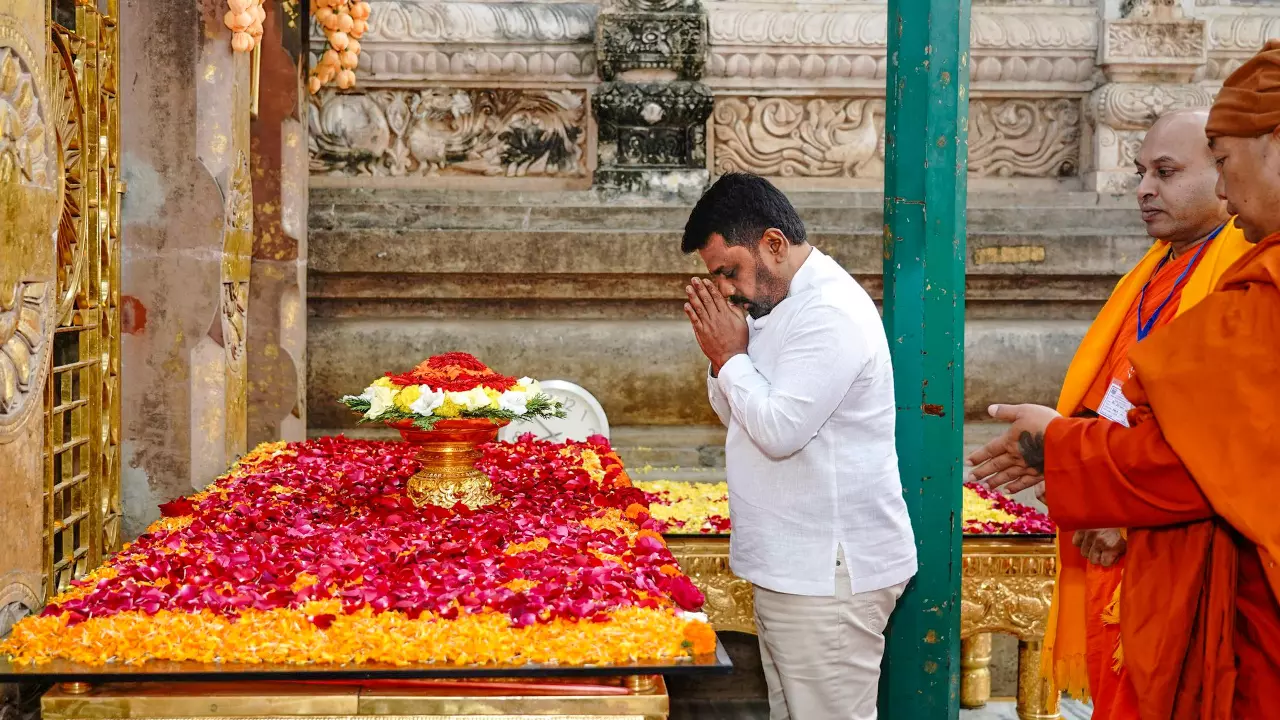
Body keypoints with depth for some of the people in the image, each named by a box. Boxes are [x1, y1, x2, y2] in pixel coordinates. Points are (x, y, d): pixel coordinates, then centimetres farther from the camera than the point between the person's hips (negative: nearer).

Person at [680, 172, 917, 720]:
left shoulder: (831, 313, -18)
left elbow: (779, 430, -24)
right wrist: (721, 358, 0)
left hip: (831, 575, -10)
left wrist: (731, 356, -11)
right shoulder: (781, 304, 13)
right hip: (792, 566, 10)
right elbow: (738, 415, 18)